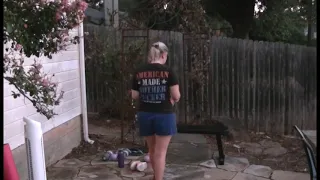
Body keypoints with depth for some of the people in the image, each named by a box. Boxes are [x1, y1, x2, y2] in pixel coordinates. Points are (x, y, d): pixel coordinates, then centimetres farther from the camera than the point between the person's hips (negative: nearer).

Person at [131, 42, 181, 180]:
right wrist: (173, 100, 10)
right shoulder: (168, 71, -10)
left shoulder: (139, 72, 0)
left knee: (152, 149, 21)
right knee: (160, 152, 4)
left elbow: (134, 95, 4)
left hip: (145, 114, 5)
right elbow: (176, 95, -12)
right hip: (164, 115, -4)